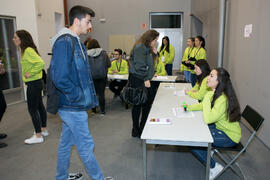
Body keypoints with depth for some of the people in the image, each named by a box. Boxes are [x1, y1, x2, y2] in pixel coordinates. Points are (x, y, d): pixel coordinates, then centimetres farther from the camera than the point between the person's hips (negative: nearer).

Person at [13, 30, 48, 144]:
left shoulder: (28, 50, -18)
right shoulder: (25, 50, 12)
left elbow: (40, 63, -29)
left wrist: (30, 74, -22)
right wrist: (28, 73, 8)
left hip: (33, 84, -10)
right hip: (35, 83, 10)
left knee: (32, 109, -3)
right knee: (39, 106, 16)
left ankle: (38, 136, 6)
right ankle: (44, 130, 30)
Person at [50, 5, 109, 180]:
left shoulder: (76, 41, 13)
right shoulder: (64, 42, -19)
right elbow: (60, 77, -27)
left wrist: (87, 95, 10)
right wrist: (79, 96, -17)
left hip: (70, 106, 10)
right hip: (73, 107, -10)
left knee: (67, 142, 22)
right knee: (86, 146, 5)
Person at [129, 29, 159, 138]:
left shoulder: (147, 48, 15)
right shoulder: (139, 47, -15)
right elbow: (140, 65, -21)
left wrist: (154, 54, 6)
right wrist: (146, 79, -19)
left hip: (145, 79, 10)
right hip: (138, 80, -10)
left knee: (148, 102, 14)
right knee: (138, 104, 0)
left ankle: (143, 127, 28)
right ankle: (136, 131, 14)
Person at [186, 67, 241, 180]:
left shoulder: (223, 99, -31)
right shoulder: (215, 93, -2)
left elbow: (207, 119, -35)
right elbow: (203, 105, 12)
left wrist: (207, 97, -30)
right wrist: (189, 107, -4)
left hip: (230, 136, -9)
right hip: (220, 127, 9)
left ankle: (214, 167, 3)